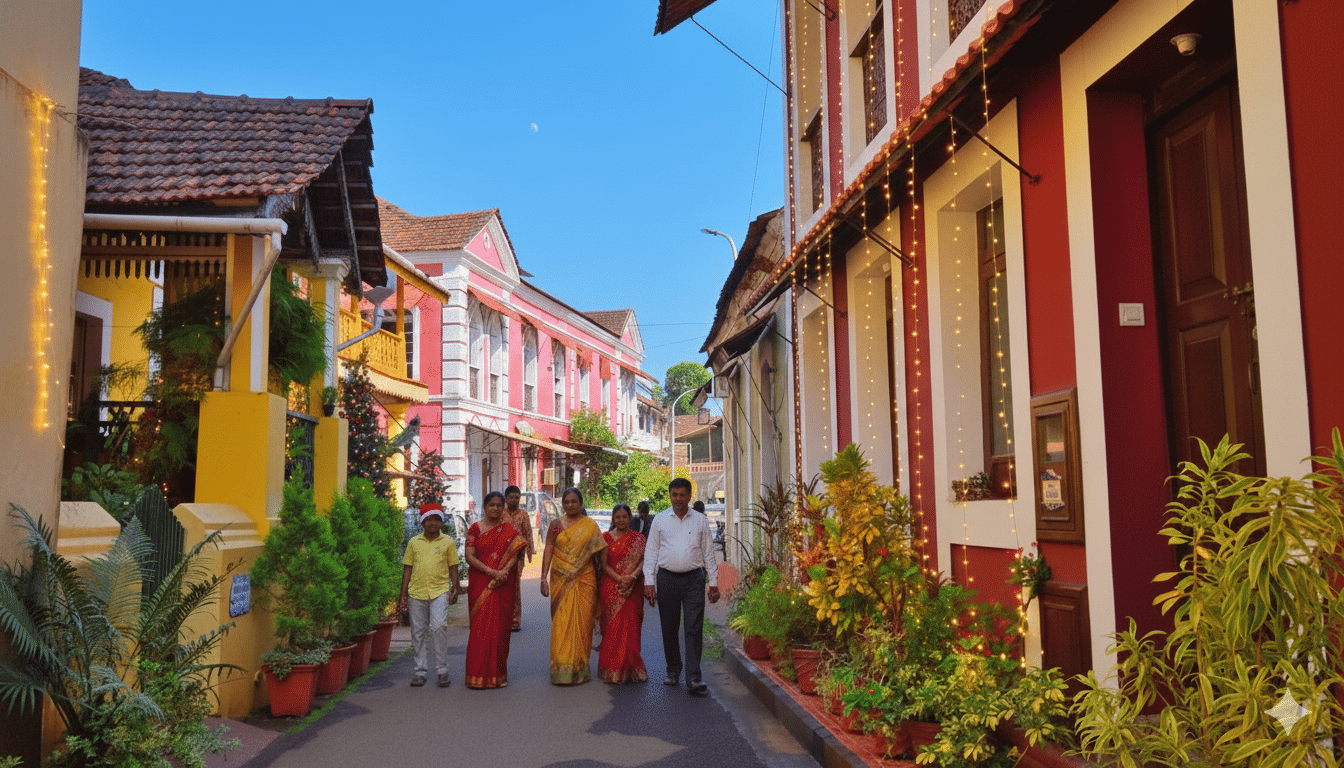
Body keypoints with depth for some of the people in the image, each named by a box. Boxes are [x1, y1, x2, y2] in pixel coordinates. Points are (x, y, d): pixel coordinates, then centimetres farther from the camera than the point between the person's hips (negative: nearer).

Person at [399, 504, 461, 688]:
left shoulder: (448, 542, 7)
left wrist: (455, 589, -1)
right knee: (418, 632, 5)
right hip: (416, 592, 2)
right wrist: (403, 595, 8)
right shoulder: (414, 543, 11)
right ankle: (420, 671, 17)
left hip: (440, 591, -2)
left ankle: (442, 670, -5)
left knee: (439, 626, -16)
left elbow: (453, 568, 10)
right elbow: (407, 569, 12)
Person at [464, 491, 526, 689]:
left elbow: (514, 554, -1)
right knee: (480, 628, -3)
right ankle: (478, 674, 3)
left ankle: (498, 674, 10)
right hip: (480, 584, -1)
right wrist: (491, 571, -15)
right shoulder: (475, 529, 5)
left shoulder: (510, 530, 8)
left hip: (503, 585, 1)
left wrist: (503, 571, -19)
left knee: (500, 628, 2)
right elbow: (469, 557, -4)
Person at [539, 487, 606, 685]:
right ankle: (561, 669, 5)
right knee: (561, 623, -2)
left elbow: (598, 553, 5)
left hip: (584, 579, 0)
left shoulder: (590, 526, 5)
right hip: (560, 580, 0)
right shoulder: (556, 524, 6)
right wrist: (543, 578, -5)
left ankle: (579, 668, 13)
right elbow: (548, 551, 2)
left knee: (582, 622, 0)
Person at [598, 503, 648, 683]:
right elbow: (603, 563, 0)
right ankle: (612, 670, 7)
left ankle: (629, 669, 8)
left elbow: (644, 560, -2)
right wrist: (618, 578, -14)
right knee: (612, 627, -2)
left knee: (629, 627, -3)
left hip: (632, 589, 0)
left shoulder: (638, 539, 7)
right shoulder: (605, 537, 7)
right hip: (610, 587, 0)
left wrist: (632, 576, -19)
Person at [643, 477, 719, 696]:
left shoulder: (700, 521, 8)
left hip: (694, 579, -1)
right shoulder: (660, 520, 7)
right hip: (667, 578, 1)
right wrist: (649, 582, -1)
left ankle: (693, 678, -7)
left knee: (694, 629, -7)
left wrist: (713, 583, 6)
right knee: (669, 629, 7)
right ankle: (673, 671, 24)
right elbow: (651, 552, 7)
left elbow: (708, 553, 11)